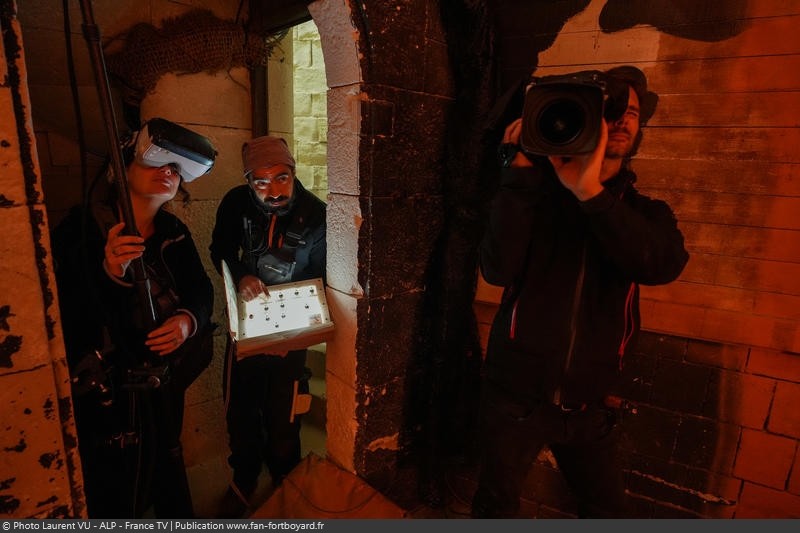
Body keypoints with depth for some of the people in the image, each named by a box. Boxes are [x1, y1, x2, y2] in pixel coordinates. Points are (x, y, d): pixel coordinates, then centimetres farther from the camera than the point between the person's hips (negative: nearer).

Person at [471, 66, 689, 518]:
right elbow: (498, 269, -21)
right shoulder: (538, 192, -4)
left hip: (589, 403, 3)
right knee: (496, 507, 18)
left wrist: (590, 192, -29)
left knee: (609, 511, 22)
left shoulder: (644, 212, 3)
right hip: (517, 393, -2)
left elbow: (664, 266, -21)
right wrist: (521, 171, -23)